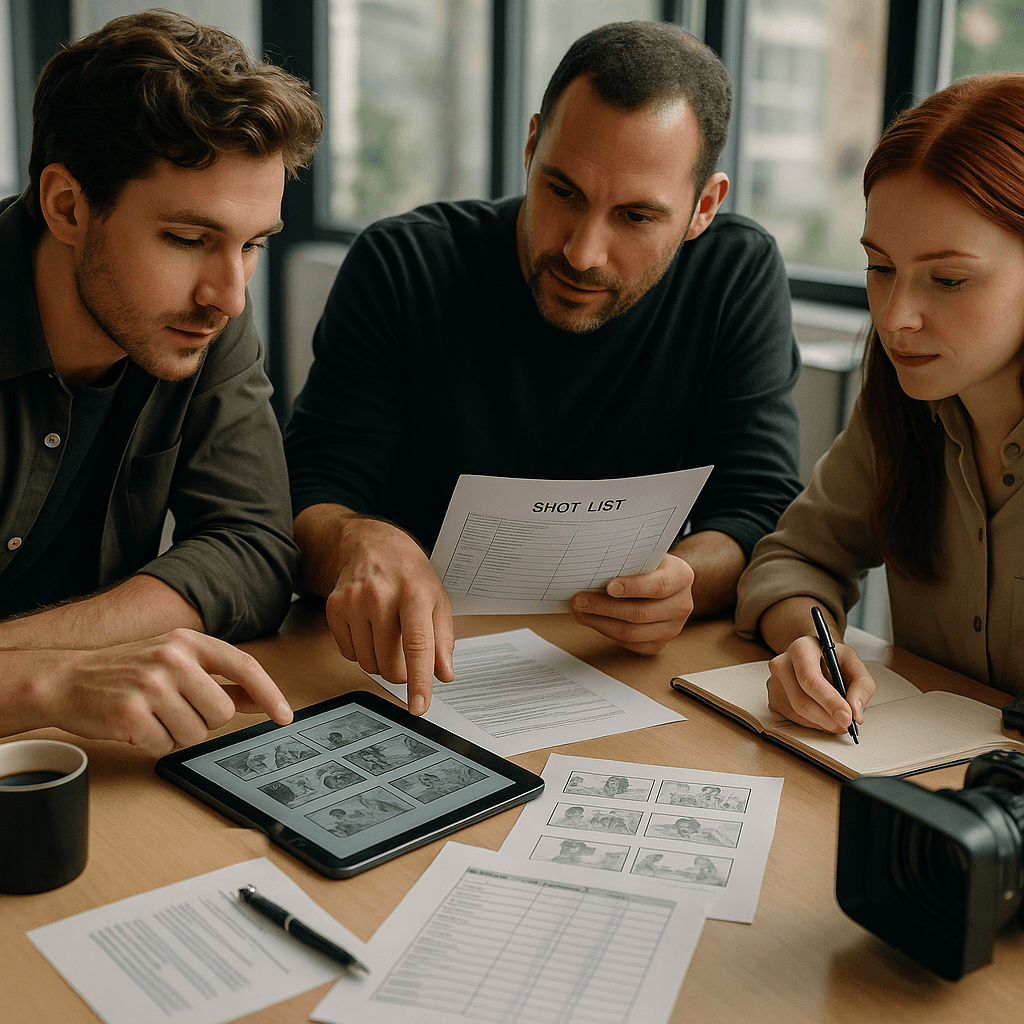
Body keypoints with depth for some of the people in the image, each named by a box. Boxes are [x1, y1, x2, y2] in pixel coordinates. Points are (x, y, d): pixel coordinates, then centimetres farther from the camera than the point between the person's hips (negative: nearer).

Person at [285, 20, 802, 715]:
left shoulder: (742, 276, -5)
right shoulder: (403, 267, -8)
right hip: (416, 669, 0)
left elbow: (759, 509, -7)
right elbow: (311, 490, -11)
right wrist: (364, 542, -35)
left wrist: (684, 581, -30)